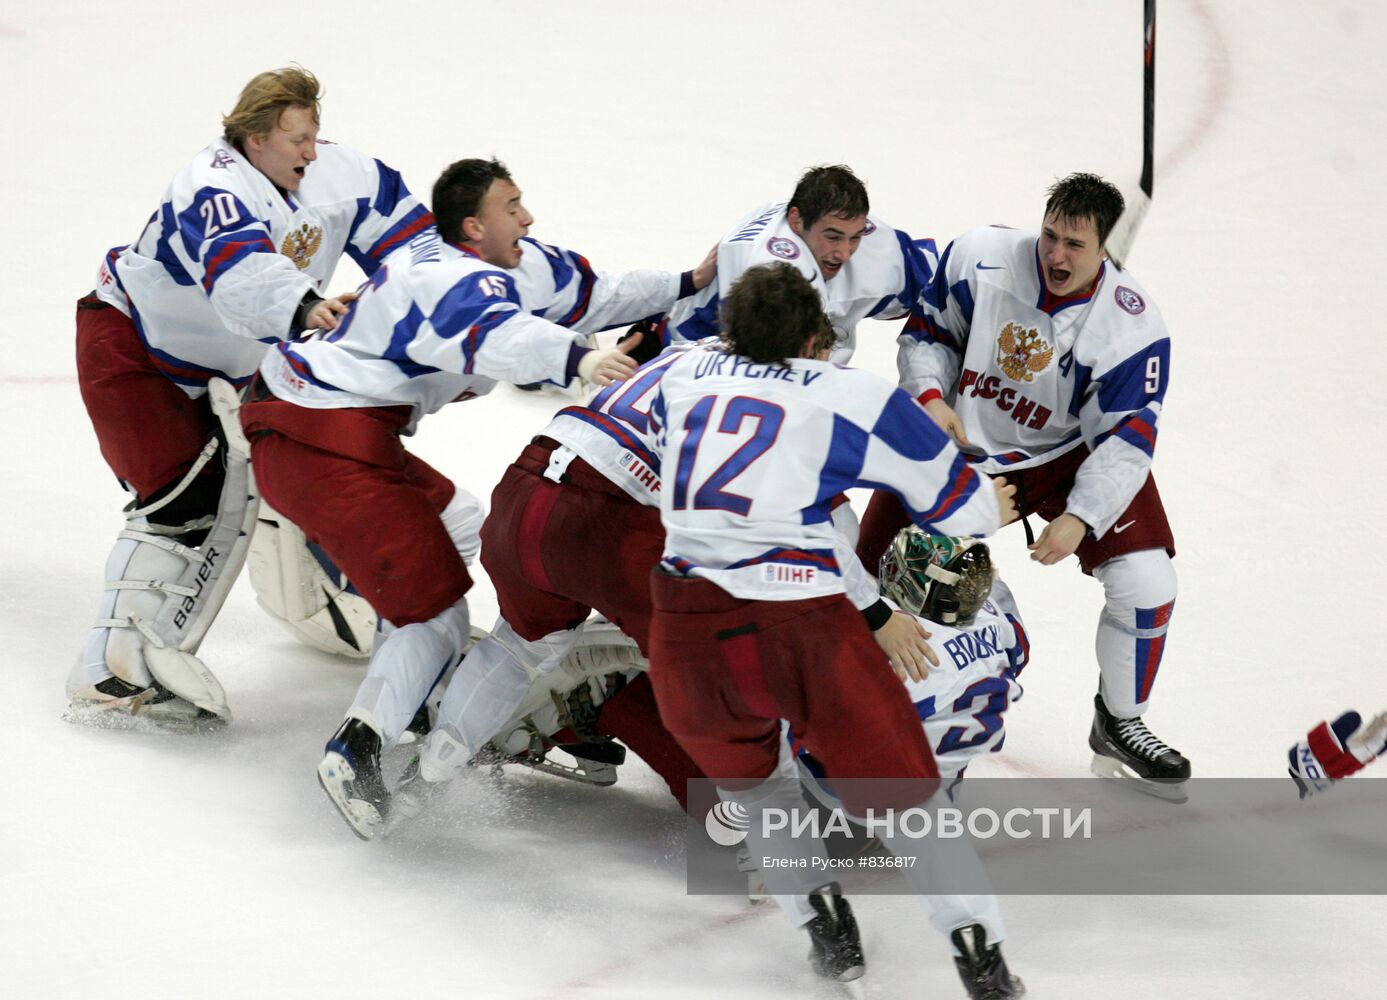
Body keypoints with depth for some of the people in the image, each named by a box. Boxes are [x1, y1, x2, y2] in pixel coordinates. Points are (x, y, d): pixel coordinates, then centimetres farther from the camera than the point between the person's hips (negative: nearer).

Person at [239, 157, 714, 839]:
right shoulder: (457, 280, -20)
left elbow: (587, 296, 19)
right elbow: (496, 335, -42)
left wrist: (688, 284, 17)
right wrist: (577, 360, -59)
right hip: (320, 449, -11)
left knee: (457, 526, 29)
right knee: (433, 600, -12)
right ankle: (355, 753, -20)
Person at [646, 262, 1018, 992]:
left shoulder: (684, 375, 18)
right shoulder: (857, 397, 8)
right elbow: (960, 506, 14)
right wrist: (994, 506, 38)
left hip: (685, 624, 3)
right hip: (797, 622, -3)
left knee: (745, 769, 30)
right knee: (899, 794, 11)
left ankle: (825, 930, 25)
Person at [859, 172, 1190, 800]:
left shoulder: (1133, 326, -22)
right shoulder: (978, 259, -20)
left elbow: (1125, 440, -21)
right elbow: (927, 332, -3)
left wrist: (1079, 518, -32)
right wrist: (931, 397, -21)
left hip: (1067, 457, 0)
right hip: (956, 441, 0)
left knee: (1146, 580, -13)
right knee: (871, 577, -3)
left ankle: (1118, 725, 11)